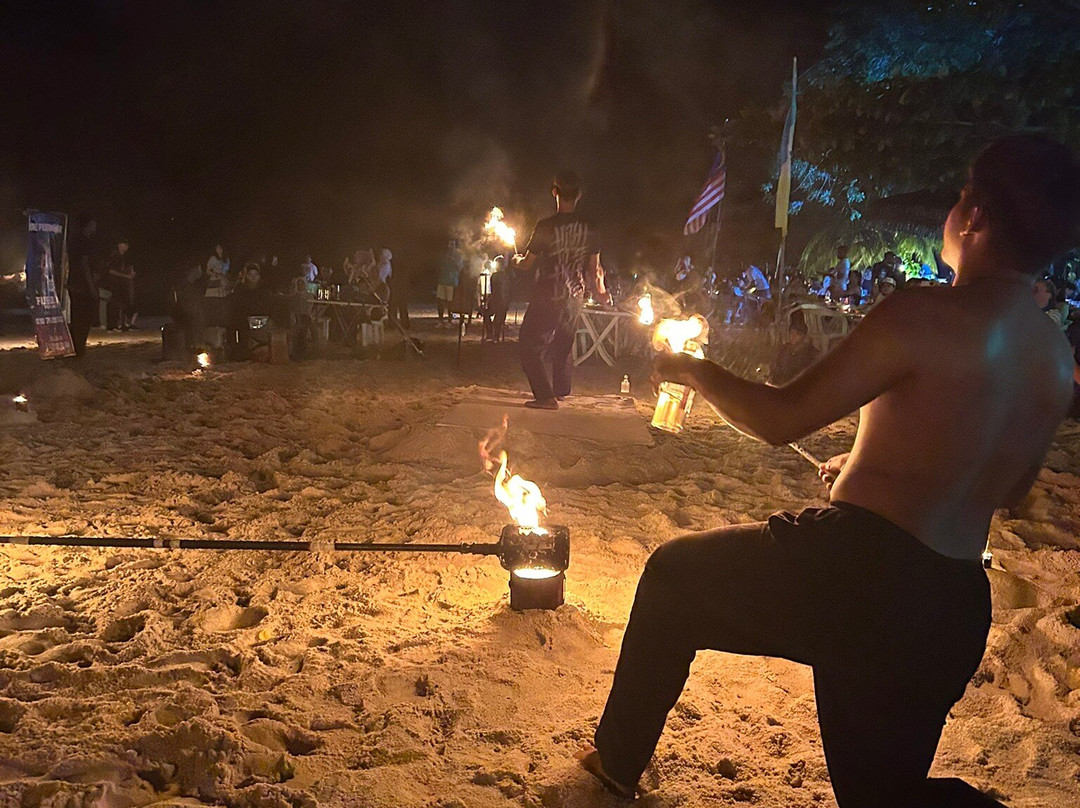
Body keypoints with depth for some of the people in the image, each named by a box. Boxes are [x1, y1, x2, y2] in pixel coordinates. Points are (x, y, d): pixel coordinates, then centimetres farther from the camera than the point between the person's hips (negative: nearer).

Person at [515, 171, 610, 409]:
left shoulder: (546, 226, -15)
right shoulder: (590, 229, -1)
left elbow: (527, 264, -7)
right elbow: (594, 269, 6)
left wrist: (517, 260, 17)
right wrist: (600, 292, 24)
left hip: (547, 297, -5)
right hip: (575, 296, 6)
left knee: (530, 344, 5)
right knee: (564, 344, 22)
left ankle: (545, 396, -2)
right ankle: (561, 391, 33)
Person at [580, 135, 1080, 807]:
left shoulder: (926, 314, -15)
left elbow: (781, 420, -13)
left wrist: (695, 370, 5)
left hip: (862, 568, -7)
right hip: (957, 608, 7)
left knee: (674, 573, 17)